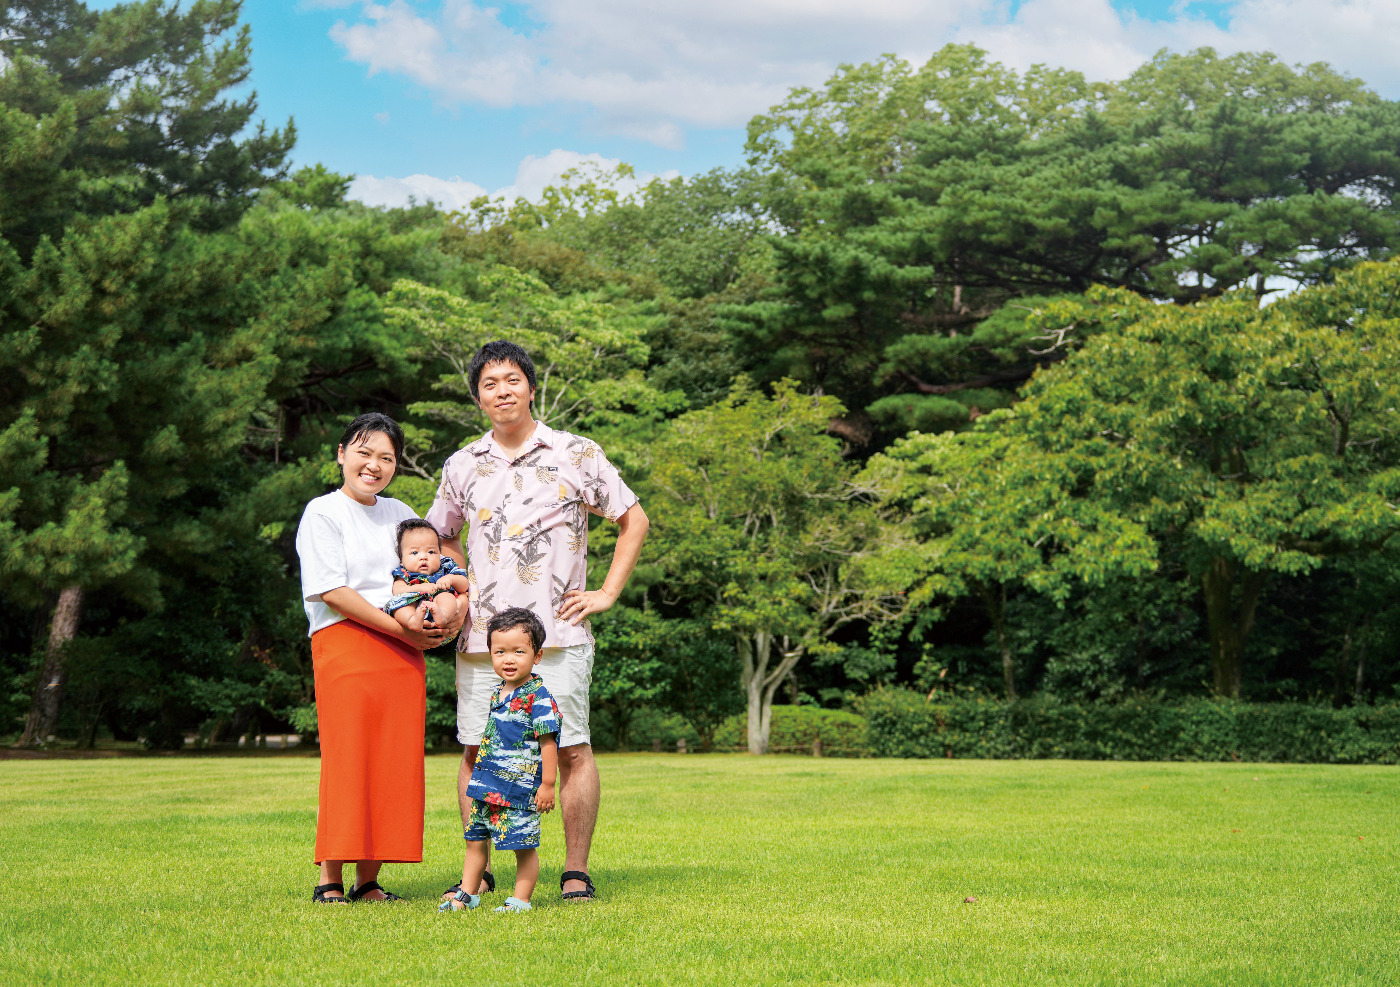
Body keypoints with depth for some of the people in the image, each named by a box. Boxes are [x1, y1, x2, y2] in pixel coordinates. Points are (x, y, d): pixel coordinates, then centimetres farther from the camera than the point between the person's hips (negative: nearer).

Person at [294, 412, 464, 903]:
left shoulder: (401, 514, 19)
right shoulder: (322, 513, 0)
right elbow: (333, 591, -10)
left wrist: (455, 611, 1)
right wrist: (401, 630, -15)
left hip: (405, 652, 6)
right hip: (345, 645, -6)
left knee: (396, 765, 2)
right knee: (346, 761, -7)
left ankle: (368, 881, 8)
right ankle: (330, 882, 1)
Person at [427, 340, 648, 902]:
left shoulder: (576, 455, 3)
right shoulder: (462, 466, 12)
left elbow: (634, 520, 9)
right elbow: (440, 536, 27)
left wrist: (608, 593, 2)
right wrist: (461, 586, 11)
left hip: (557, 631, -3)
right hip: (481, 635, 3)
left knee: (571, 749, -4)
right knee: (476, 750, 4)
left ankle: (577, 871, 3)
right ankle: (477, 871, 14)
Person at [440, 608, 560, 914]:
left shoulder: (537, 696, -13)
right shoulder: (498, 692, 11)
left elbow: (547, 742, -14)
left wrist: (547, 784, -16)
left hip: (519, 788, -8)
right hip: (486, 785, 8)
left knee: (524, 846, -1)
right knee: (474, 840, 14)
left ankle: (520, 900, 9)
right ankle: (467, 894, 26)